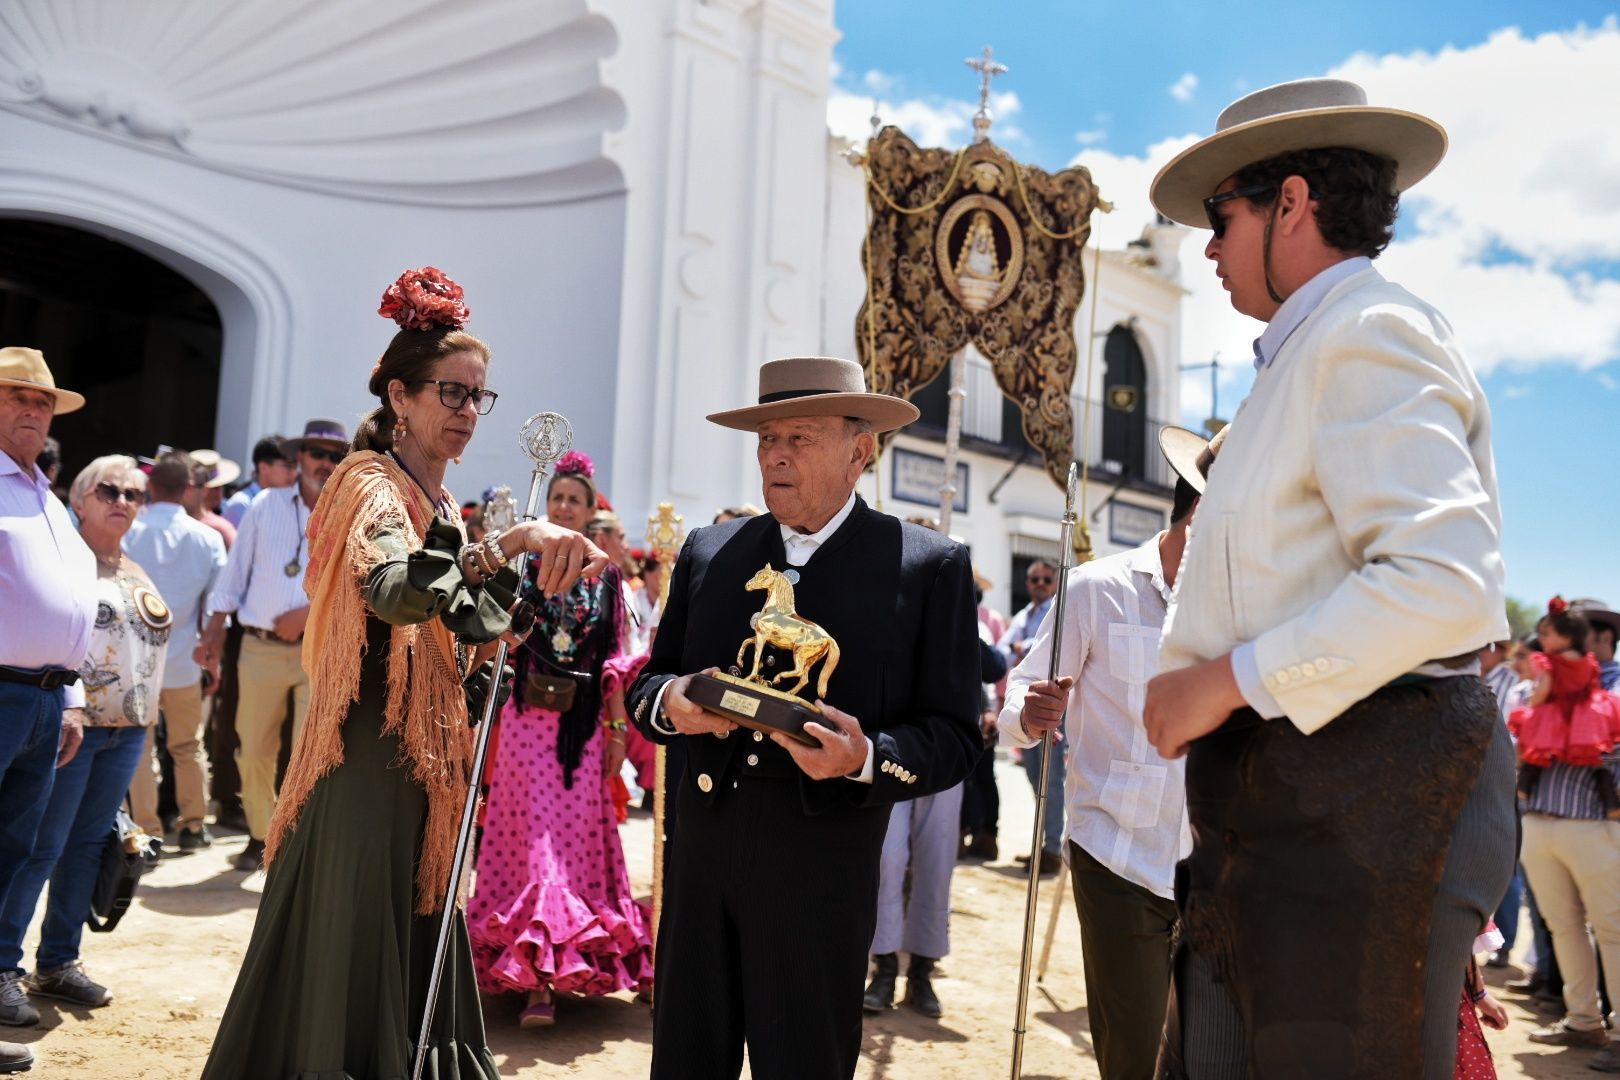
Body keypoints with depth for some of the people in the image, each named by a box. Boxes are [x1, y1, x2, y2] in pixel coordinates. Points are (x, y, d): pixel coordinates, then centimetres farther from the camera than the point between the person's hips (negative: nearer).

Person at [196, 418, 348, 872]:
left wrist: (311, 612, -15)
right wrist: (213, 632, 4)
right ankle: (259, 837, 28)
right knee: (254, 751, 10)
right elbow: (235, 572, 8)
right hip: (260, 647, 2)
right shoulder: (266, 504, 7)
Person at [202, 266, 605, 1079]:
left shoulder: (444, 505, 13)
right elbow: (394, 591, -37)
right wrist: (508, 543, -46)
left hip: (426, 761, 9)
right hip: (369, 760, -9)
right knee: (350, 955, 1)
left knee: (414, 952, 17)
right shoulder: (372, 485, -13)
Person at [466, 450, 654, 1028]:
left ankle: (567, 961, 16)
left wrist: (617, 726, 5)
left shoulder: (606, 574, 7)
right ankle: (536, 979, 5)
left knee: (576, 835, 5)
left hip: (583, 723, 2)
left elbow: (613, 655, 8)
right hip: (530, 718, -2)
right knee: (535, 834, -2)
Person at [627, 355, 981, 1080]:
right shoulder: (708, 552, 9)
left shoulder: (931, 566, -2)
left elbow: (954, 736, -3)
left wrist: (867, 758, -22)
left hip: (824, 865, -3)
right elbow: (648, 682, 14)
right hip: (702, 849, 4)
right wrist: (669, 703, -9)